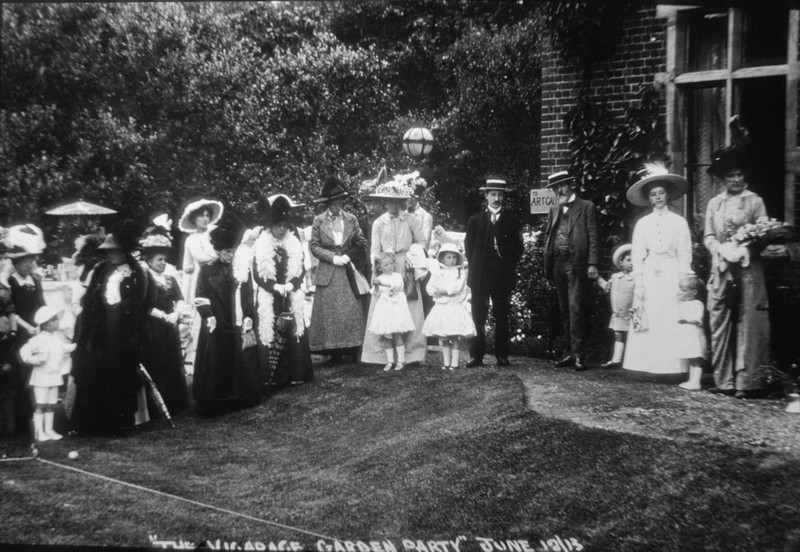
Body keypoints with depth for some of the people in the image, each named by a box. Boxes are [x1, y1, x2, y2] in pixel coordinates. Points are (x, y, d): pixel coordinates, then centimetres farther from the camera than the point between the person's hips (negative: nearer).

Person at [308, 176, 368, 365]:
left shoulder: (351, 219, 7)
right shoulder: (319, 221, 4)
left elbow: (362, 243, 8)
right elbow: (313, 246, 0)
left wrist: (349, 255, -8)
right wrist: (333, 257, -11)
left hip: (348, 273, 1)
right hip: (328, 274, -1)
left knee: (352, 311, -4)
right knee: (330, 313, -2)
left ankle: (354, 351, 2)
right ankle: (334, 354, 3)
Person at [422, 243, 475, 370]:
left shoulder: (461, 272, 3)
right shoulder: (437, 273, 9)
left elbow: (457, 287, -11)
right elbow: (430, 287, 4)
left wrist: (443, 291, -12)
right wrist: (436, 292, -15)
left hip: (456, 307, -2)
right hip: (441, 307, 2)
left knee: (456, 337, -2)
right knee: (443, 337, 4)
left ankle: (454, 362, 3)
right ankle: (446, 362, 12)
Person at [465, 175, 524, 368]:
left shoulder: (512, 220, 8)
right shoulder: (475, 220, 10)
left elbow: (518, 247, 9)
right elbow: (468, 246, 12)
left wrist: (509, 266, 1)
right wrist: (475, 266, 4)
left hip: (503, 275, 0)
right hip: (480, 275, 1)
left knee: (501, 316, 2)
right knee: (478, 316, -2)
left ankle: (502, 355, 9)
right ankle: (476, 355, 2)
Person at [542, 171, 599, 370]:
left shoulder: (586, 207, 3)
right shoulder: (553, 210, 19)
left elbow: (593, 237, -3)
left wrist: (592, 264, -13)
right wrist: (547, 266, 8)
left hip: (577, 263, -6)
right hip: (558, 264, 6)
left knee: (576, 309, -11)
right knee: (565, 311, 8)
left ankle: (578, 354, -9)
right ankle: (572, 352, 14)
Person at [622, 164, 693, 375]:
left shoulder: (679, 222, 5)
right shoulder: (642, 223, 9)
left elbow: (685, 255, 3)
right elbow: (637, 256, 6)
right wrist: (638, 284, -2)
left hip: (672, 276, -1)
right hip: (649, 277, 1)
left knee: (671, 323, -4)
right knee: (648, 324, -2)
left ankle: (672, 367, -2)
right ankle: (648, 367, 0)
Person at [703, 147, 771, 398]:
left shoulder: (755, 201, 6)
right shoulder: (714, 203, 14)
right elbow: (708, 236, 10)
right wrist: (723, 249, -9)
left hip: (748, 268, -3)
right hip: (721, 269, 3)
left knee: (748, 324, -5)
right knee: (719, 323, 0)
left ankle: (748, 382, -2)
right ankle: (724, 381, 6)